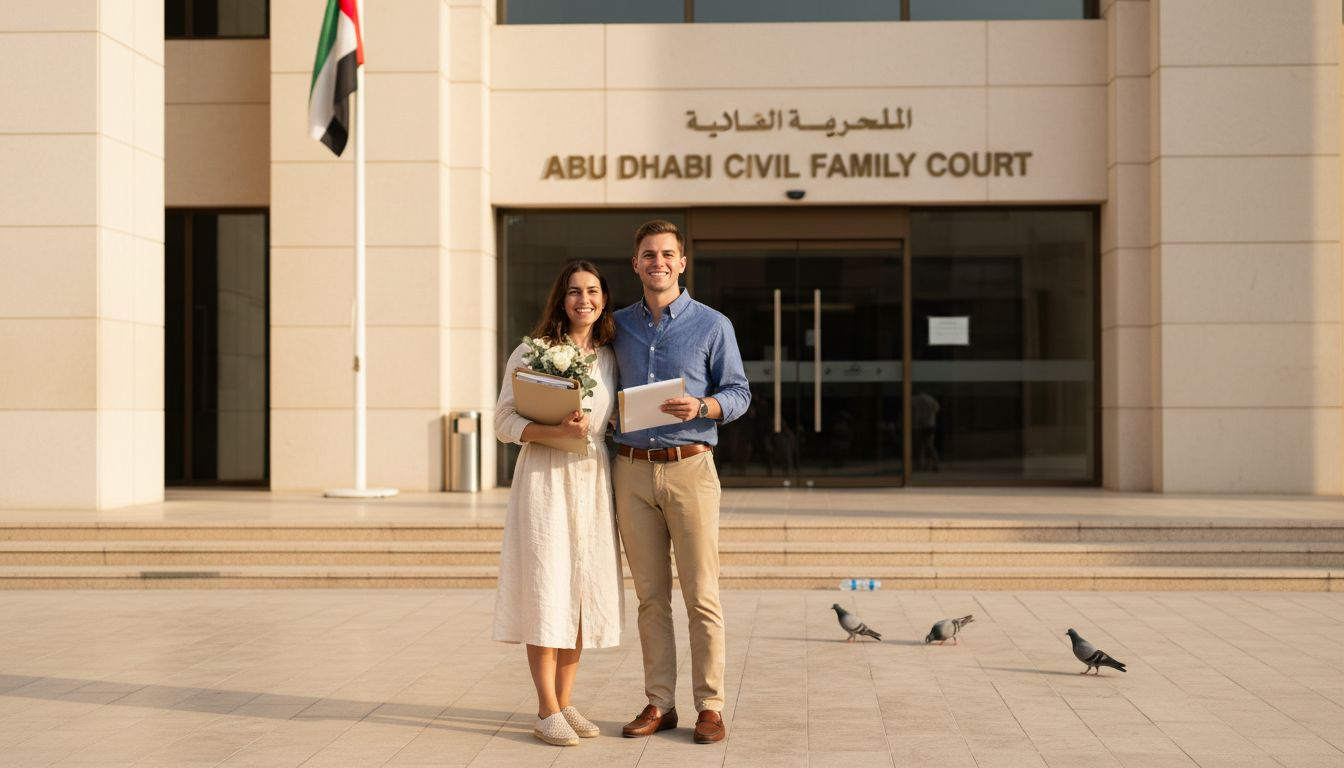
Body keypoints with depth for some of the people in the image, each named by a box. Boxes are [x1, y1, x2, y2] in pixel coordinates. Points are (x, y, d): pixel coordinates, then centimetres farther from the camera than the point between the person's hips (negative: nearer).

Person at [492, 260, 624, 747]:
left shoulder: (610, 359, 12)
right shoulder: (532, 352, -2)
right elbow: (505, 422, -7)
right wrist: (558, 431, -20)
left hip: (594, 482, 5)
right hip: (546, 478, -5)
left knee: (583, 589, 5)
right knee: (545, 590, -6)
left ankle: (565, 703, 14)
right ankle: (546, 711, 0)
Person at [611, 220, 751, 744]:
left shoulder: (712, 325, 2)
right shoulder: (619, 326, 12)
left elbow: (739, 393, 2)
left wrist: (701, 407, -16)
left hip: (690, 468, -3)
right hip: (632, 469, 3)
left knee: (701, 596, -3)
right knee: (650, 597, 7)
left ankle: (709, 706, 5)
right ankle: (658, 703, 14)